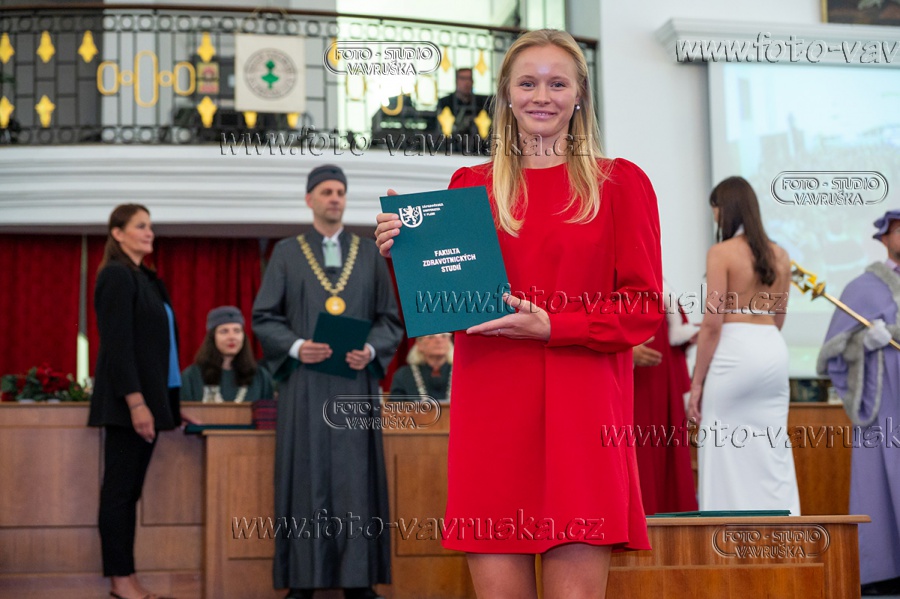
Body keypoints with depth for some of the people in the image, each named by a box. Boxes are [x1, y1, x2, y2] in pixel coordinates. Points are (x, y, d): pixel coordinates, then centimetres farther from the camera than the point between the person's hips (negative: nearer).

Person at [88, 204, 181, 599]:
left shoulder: (145, 279, 17)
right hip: (129, 400, -9)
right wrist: (135, 401, -22)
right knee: (119, 490, -3)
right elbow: (118, 343, -16)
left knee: (129, 491, 9)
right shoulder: (117, 275, -9)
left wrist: (168, 403, 16)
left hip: (148, 398, 9)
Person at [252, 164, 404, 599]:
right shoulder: (286, 253, 7)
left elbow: (390, 319, 9)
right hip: (305, 384, -1)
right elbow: (263, 317, 3)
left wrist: (370, 350, -11)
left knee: (356, 477, 0)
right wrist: (296, 346, -15)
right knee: (306, 477, -1)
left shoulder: (370, 254, 10)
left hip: (355, 382, 1)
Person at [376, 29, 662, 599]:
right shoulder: (470, 186, 13)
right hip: (489, 414, 2)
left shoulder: (621, 183, 8)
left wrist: (550, 326, -11)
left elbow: (645, 309, 2)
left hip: (580, 416, -2)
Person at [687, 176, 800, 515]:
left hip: (734, 350, -6)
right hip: (774, 348, 6)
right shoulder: (780, 256, 11)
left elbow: (713, 323, -10)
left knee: (726, 456, 0)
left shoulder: (721, 253, -6)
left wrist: (697, 383, -6)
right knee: (774, 455, 9)